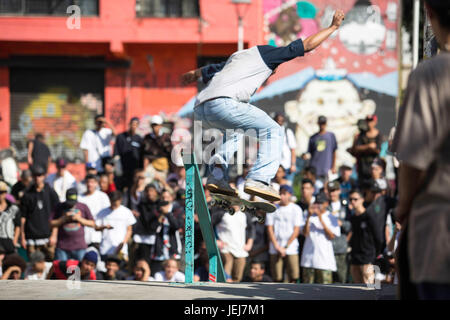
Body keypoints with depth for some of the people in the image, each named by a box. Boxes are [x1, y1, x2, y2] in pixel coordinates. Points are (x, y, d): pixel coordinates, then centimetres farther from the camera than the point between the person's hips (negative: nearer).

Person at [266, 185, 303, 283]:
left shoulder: (296, 209, 4)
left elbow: (296, 230, 0)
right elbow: (269, 229, 6)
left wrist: (285, 247, -6)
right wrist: (277, 246, -5)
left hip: (291, 248, -1)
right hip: (275, 249, 1)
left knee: (293, 277, -10)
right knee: (277, 278, -3)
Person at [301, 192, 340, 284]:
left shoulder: (331, 218, 4)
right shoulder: (311, 216, 11)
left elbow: (332, 236, -6)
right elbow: (305, 233, 1)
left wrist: (321, 219, -9)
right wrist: (309, 217, -8)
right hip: (309, 258, 3)